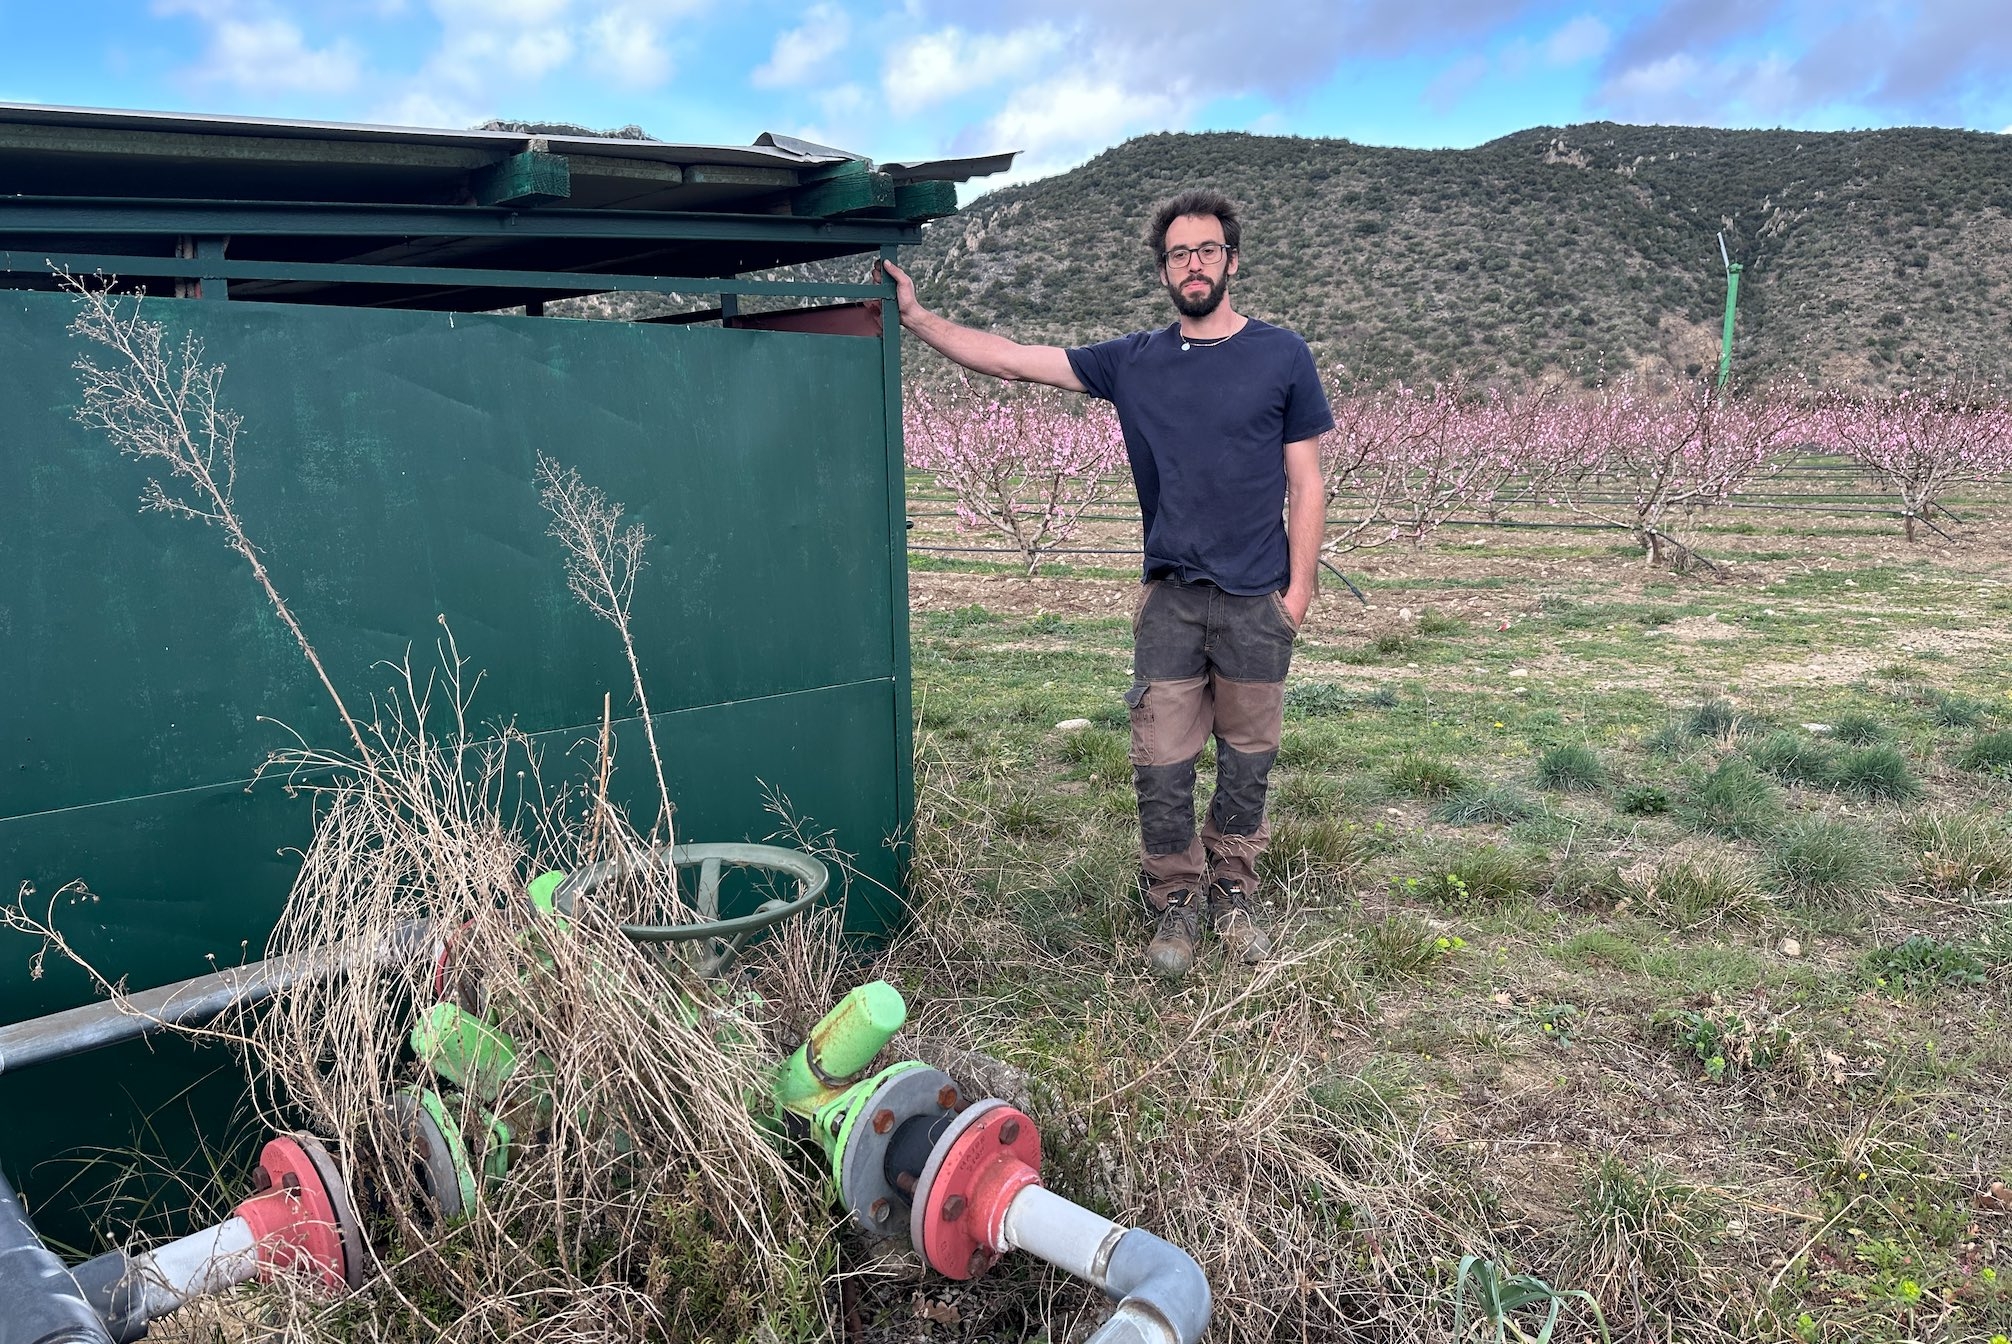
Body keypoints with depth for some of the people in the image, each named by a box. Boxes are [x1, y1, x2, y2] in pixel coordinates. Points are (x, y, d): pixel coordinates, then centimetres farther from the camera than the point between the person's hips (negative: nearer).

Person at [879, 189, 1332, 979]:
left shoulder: (1281, 357, 1)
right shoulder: (1133, 362, 5)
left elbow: (1305, 488, 1)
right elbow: (1007, 359, 4)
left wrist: (1298, 594, -4)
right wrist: (914, 315, -2)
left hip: (1257, 602, -1)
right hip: (1169, 598, 1)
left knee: (1247, 759, 9)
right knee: (1162, 764, 1)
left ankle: (1232, 897, 27)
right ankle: (1175, 905, 19)